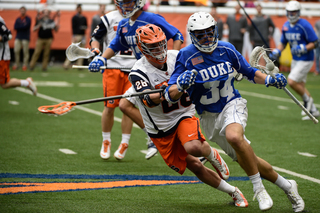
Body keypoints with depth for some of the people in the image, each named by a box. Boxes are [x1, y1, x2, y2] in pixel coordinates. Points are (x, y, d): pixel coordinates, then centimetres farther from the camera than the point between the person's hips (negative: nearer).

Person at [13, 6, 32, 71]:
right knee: (16, 51, 0)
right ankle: (16, 64, 9)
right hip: (18, 37, 4)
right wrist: (23, 26, -8)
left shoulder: (28, 19, -2)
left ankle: (25, 65, 2)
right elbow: (15, 27, -1)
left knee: (25, 52, -4)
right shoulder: (18, 19, 12)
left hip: (25, 37, -4)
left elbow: (26, 26, -16)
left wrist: (19, 27, -6)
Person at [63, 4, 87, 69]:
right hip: (76, 35, -6)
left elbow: (86, 26, 20)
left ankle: (79, 65, 7)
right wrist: (74, 37, -17)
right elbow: (73, 27, -8)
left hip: (83, 36, 6)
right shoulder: (74, 17, -2)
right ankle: (66, 64, -11)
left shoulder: (84, 18, 16)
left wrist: (85, 27, -6)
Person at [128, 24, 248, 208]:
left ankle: (212, 154, 4)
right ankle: (233, 192, 16)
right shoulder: (139, 72, -17)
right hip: (160, 128, -1)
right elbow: (149, 101, -34)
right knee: (194, 166, -1)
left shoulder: (177, 57, -5)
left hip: (184, 115, 1)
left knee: (194, 147, -31)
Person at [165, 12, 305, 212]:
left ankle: (259, 188, -20)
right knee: (247, 159, 3)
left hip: (232, 105, -1)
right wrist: (181, 85, -36)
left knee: (233, 136, -35)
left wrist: (269, 80, -6)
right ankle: (287, 186, 24)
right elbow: (171, 95, -14)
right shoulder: (186, 56, -11)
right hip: (209, 117, 1)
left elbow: (249, 71, 12)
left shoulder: (226, 49, -3)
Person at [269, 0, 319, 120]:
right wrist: (277, 52, -1)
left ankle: (307, 100, 7)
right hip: (295, 60, 8)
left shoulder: (304, 25, -18)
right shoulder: (286, 26, 4)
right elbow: (283, 43, 16)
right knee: (300, 87, 11)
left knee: (292, 81, -17)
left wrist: (303, 48, -30)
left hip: (306, 60, -8)